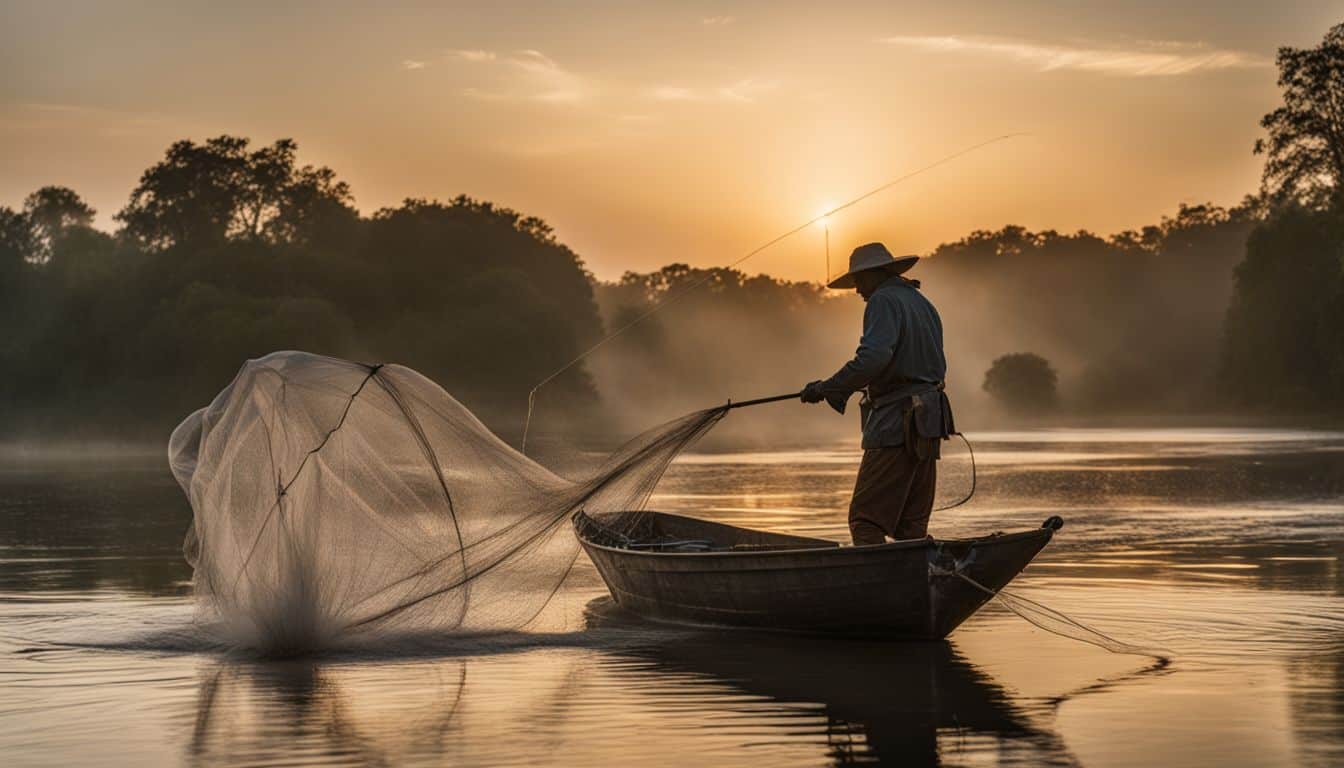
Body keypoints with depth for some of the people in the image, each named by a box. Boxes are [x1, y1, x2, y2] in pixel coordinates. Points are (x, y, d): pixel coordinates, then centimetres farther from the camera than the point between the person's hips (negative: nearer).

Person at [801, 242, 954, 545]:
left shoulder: (884, 301, -7)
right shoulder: (923, 304, 21)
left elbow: (873, 357, -23)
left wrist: (827, 388, -16)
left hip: (895, 425, -9)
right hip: (928, 420, 9)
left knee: (866, 520, -10)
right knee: (912, 523, 9)